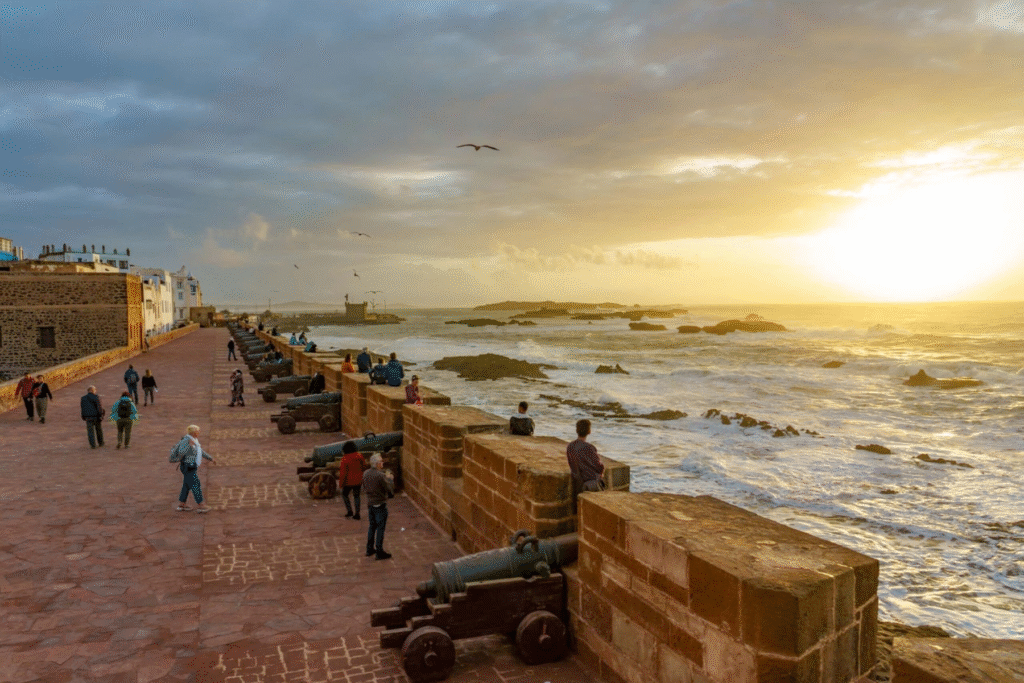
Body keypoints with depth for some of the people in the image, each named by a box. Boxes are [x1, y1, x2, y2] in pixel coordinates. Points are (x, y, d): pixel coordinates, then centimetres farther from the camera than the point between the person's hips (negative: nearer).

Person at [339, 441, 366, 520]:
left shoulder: (345, 459, -20)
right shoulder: (359, 455, -6)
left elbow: (343, 472, -17)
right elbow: (364, 466, 5)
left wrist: (341, 483, -6)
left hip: (349, 481, -4)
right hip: (358, 480, 4)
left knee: (344, 494, 19)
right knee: (356, 496, 16)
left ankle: (349, 511, 14)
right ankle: (357, 514, 15)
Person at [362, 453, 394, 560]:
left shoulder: (365, 474, 1)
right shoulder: (381, 476, -22)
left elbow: (364, 490, 11)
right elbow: (390, 490, -16)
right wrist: (390, 479, -2)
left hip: (370, 504, 7)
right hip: (380, 505, -7)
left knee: (372, 526, 20)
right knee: (380, 528, 2)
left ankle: (369, 549, 29)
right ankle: (379, 552, 8)